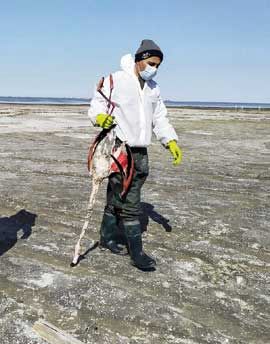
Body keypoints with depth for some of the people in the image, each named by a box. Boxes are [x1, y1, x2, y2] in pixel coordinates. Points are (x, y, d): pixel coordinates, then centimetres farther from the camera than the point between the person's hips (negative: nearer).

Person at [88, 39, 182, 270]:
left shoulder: (154, 88, 15)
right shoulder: (116, 80, -6)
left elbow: (160, 119, 16)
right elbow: (97, 102, -2)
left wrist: (171, 141, 2)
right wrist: (100, 116, -25)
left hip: (141, 152, 7)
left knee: (117, 197, 16)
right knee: (129, 201, -7)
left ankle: (107, 237, 30)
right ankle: (136, 252, 1)